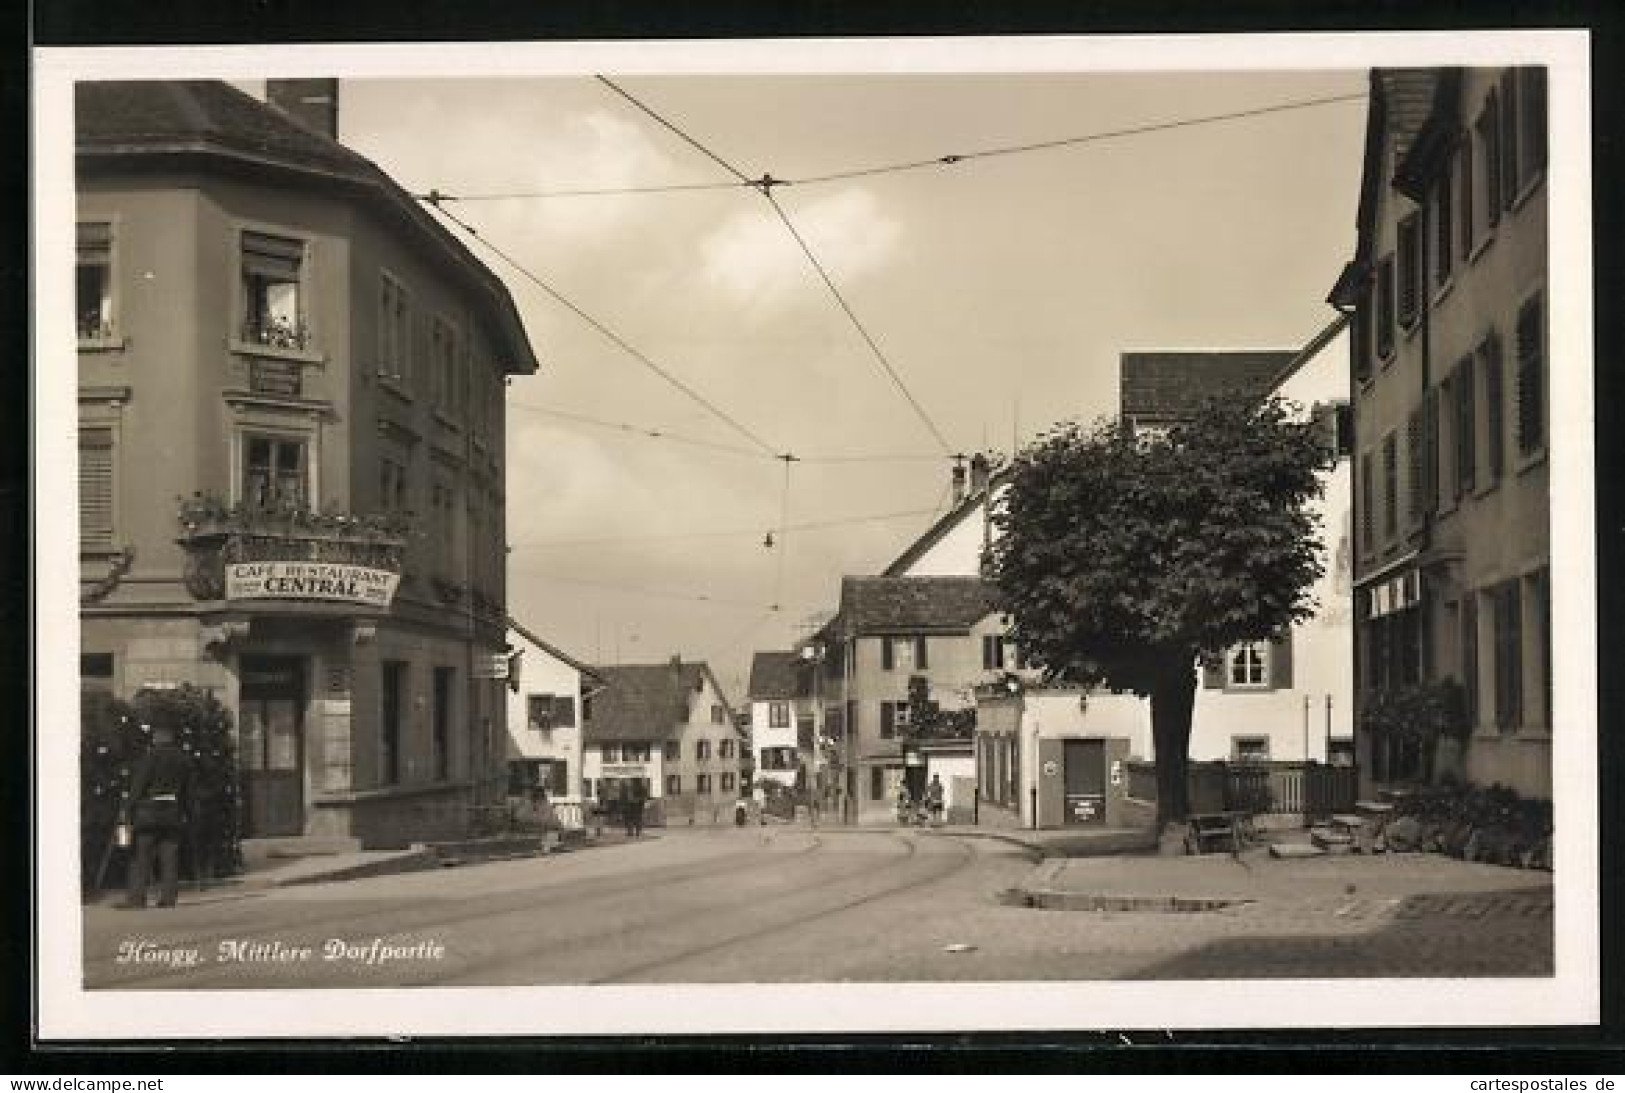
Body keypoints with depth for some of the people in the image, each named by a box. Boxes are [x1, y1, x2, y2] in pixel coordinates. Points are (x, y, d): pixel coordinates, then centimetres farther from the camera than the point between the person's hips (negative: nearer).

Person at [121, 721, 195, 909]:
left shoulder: (150, 756, -5)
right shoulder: (184, 759, 11)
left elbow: (138, 786, -8)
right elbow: (188, 790, 12)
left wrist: (129, 810, -4)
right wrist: (187, 812, 15)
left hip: (149, 811, -4)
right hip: (173, 813, 4)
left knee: (142, 857, -2)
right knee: (170, 858, 5)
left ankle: (137, 896, -9)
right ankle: (168, 897, 1)